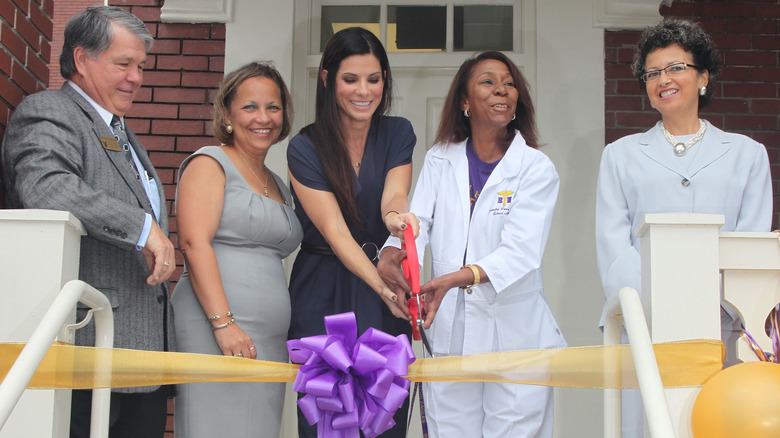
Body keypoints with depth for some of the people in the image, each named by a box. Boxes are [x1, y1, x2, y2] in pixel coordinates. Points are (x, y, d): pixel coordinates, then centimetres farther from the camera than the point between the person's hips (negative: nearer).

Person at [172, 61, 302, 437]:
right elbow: (194, 243, -11)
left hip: (269, 342, 7)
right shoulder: (209, 164, 1)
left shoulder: (277, 184, 24)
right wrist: (224, 323, -20)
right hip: (215, 334, -7)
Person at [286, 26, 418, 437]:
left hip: (384, 294, 3)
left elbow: (394, 194, -13)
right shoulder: (305, 148, -8)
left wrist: (396, 216, -38)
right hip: (324, 293, -2)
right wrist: (383, 287, -30)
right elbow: (336, 232, -16)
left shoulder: (398, 133, 4)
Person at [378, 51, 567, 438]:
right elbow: (416, 221, -1)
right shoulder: (439, 161, 10)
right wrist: (391, 253, -26)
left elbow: (521, 251, -14)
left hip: (514, 332, -2)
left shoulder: (536, 168, -2)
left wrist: (454, 279, -30)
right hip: (449, 332, 2)